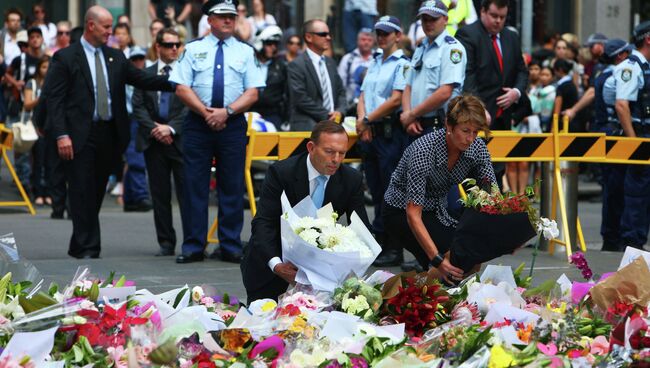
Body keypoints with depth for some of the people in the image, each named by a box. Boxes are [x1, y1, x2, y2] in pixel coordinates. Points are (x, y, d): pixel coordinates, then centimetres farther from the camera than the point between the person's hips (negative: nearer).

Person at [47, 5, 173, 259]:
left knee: (97, 192, 10)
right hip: (80, 137, -5)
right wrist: (61, 135, -15)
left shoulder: (116, 57, 13)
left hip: (109, 134, 5)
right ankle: (87, 248, -2)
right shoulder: (65, 58, -2)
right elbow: (55, 100, -6)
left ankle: (80, 246, 20)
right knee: (83, 193, -5)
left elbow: (143, 79, 11)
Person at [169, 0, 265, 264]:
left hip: (233, 125, 1)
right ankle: (193, 247, 3)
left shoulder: (245, 52, 9)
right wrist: (206, 112, -12)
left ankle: (231, 247, 7)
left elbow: (252, 93, 2)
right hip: (197, 124, -1)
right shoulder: (193, 50, 7)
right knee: (195, 186, -1)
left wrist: (227, 111, -13)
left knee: (233, 187, 2)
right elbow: (182, 88, 0)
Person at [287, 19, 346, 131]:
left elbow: (340, 91, 22)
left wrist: (339, 111, 0)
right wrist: (326, 116, -12)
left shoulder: (330, 63, 19)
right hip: (307, 127, -6)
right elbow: (300, 98, -12)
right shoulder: (296, 65, -4)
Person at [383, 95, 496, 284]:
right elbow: (413, 214, -34)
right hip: (402, 212, -6)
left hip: (437, 211, 6)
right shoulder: (424, 150, -33)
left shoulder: (477, 148, -15)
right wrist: (438, 260, -44)